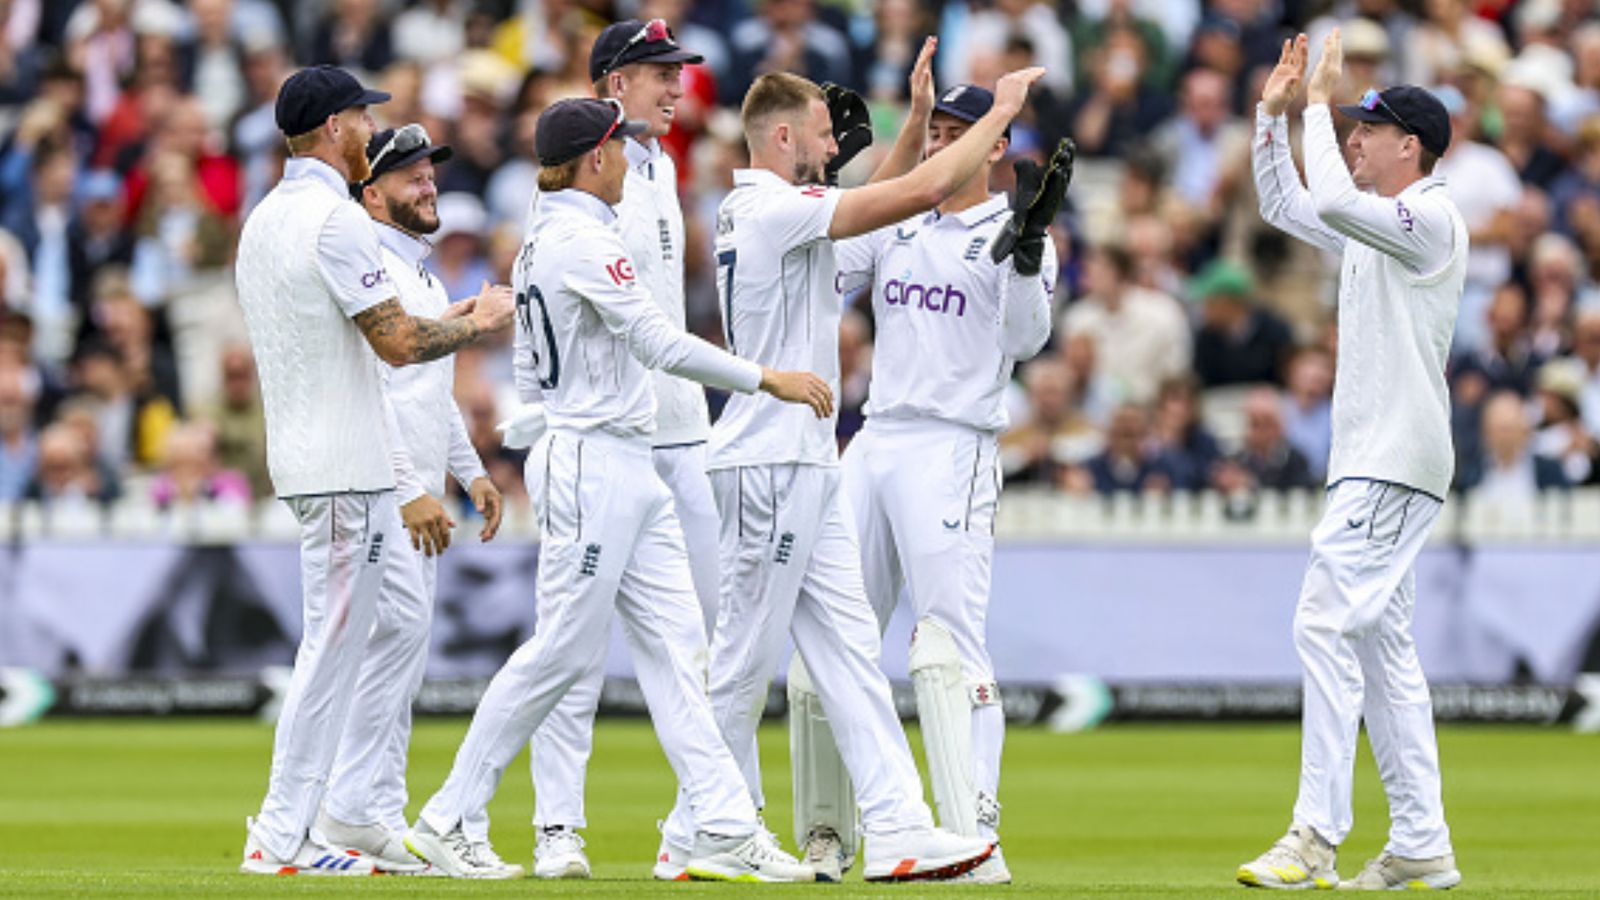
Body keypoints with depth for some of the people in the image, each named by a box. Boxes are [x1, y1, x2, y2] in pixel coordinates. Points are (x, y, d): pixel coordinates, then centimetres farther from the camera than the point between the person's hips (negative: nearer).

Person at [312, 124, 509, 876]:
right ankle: (355, 806, -16)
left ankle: (377, 817, 11)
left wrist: (470, 471, 22)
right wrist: (409, 487, -23)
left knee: (404, 645, 9)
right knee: (402, 624, -18)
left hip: (417, 492, 10)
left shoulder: (425, 275, 21)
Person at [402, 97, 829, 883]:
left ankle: (725, 830, 0)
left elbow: (530, 376, 19)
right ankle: (446, 819, 1)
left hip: (627, 471, 10)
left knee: (674, 644, 4)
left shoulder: (537, 244, 14)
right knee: (562, 649, -6)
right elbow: (660, 344, -22)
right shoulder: (585, 241, -15)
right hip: (595, 463, -10)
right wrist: (766, 380, -20)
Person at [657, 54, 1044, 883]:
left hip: (806, 462, 10)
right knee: (745, 657, -3)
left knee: (848, 646, 5)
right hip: (769, 464, -10)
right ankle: (694, 840, 4)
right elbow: (921, 192, -19)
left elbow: (883, 194, 28)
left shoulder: (750, 211, 14)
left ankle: (896, 829, 1)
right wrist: (1001, 111, -10)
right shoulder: (777, 210, -15)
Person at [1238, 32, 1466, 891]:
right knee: (1380, 645, 10)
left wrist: (1320, 103, -14)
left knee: (1326, 623, -16)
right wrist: (1275, 112, 16)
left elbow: (1331, 200, -25)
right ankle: (1420, 845, 10)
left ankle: (1316, 836, -20)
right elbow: (1285, 205, 28)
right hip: (1368, 464, 11)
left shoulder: (1430, 220, -11)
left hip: (1397, 465, -11)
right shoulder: (1373, 228, 18)